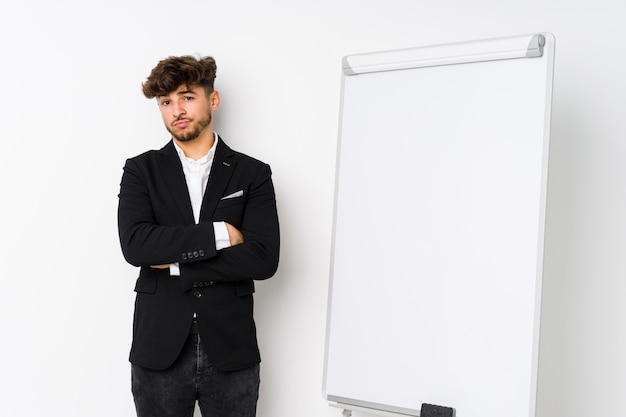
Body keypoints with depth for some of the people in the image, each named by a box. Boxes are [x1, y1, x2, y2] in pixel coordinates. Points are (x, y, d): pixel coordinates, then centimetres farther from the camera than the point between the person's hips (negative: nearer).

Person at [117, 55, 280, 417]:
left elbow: (264, 259, -11)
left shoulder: (252, 174, 1)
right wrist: (218, 233, -14)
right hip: (159, 350, 1)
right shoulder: (142, 170, 4)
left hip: (231, 351, 0)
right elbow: (135, 244, -12)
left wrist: (176, 263, -11)